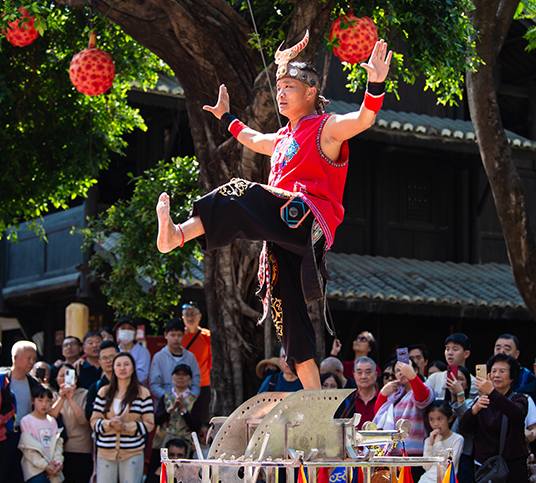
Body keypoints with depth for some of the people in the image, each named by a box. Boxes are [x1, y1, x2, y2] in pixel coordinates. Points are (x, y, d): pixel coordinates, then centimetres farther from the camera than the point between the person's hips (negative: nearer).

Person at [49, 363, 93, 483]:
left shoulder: (84, 395, 1)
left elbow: (84, 420, -13)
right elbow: (50, 418, -6)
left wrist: (70, 399, -18)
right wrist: (61, 398, -16)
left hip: (82, 451, -2)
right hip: (61, 450, 2)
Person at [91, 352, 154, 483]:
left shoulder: (143, 393, 5)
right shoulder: (103, 392, 11)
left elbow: (149, 424, -1)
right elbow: (94, 421, 8)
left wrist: (126, 427, -14)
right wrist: (109, 424, -13)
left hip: (132, 452, -2)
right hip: (106, 452, 2)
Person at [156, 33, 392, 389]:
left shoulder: (326, 128, 4)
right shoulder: (282, 138, 27)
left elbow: (363, 119, -16)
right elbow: (254, 140, 49)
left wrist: (375, 86, -32)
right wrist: (227, 118, 56)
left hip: (310, 219, -8)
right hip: (282, 234, 8)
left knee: (242, 194, -28)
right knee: (289, 314, 2)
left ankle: (178, 235, -41)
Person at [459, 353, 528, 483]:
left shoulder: (518, 399, 2)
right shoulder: (482, 400, 12)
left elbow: (517, 414, -24)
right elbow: (463, 426, -2)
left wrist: (492, 392, -34)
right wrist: (474, 409, -23)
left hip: (513, 466, -3)